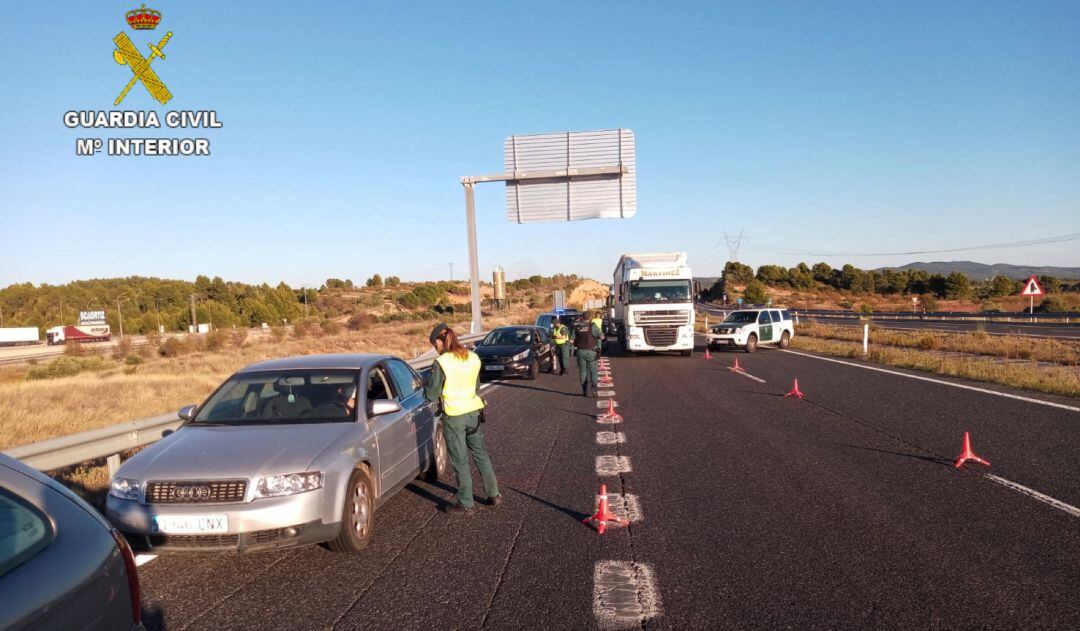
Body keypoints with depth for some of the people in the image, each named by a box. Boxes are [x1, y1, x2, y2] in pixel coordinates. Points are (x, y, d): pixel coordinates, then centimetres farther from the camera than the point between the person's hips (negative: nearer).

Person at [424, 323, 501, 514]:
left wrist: (426, 386, 9)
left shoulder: (441, 363, -16)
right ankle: (494, 494, 25)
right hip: (474, 412, 5)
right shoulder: (473, 358, 2)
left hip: (454, 416, -5)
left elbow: (432, 395, -10)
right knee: (480, 453, 19)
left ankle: (465, 503, 17)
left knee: (460, 460, 7)